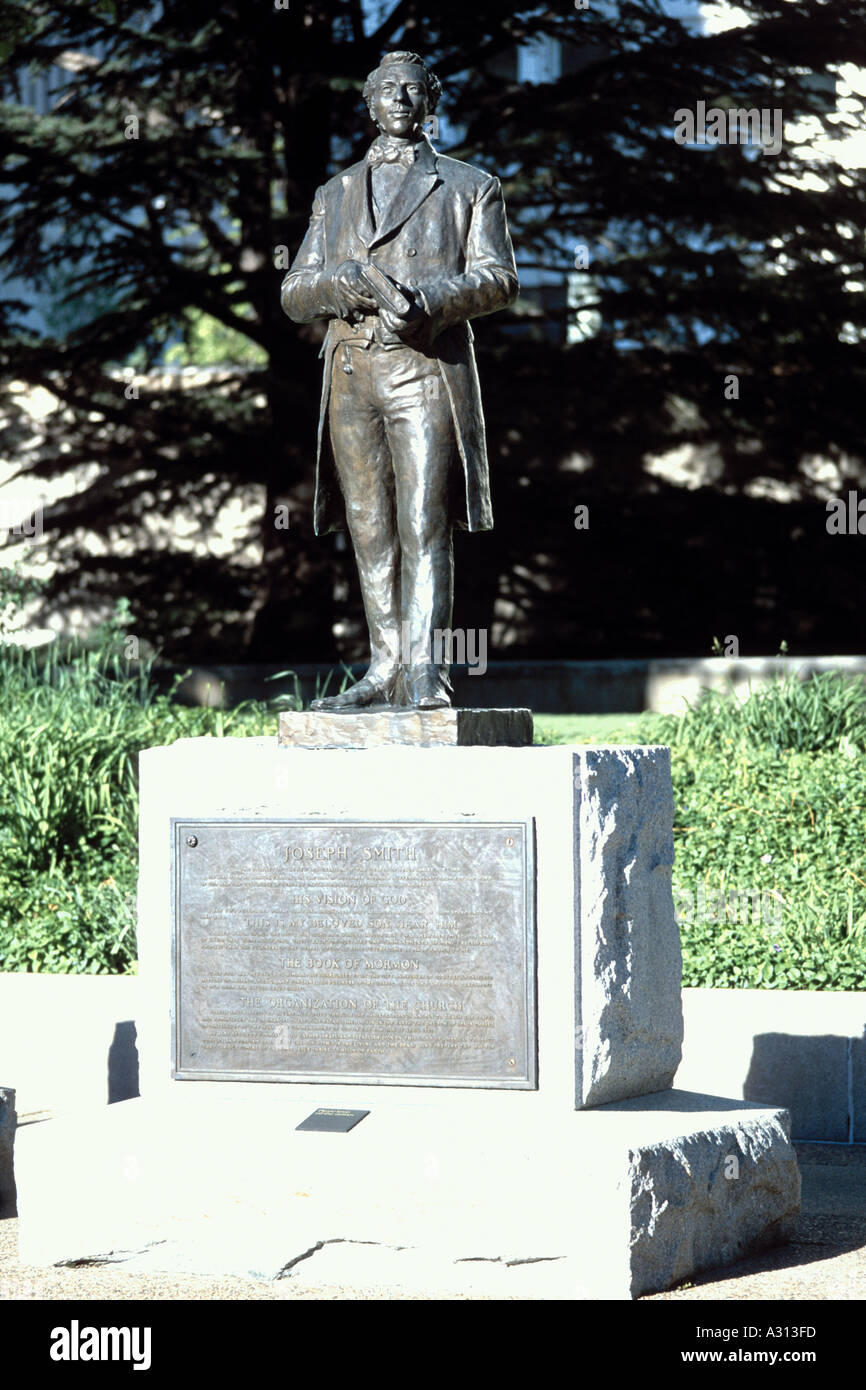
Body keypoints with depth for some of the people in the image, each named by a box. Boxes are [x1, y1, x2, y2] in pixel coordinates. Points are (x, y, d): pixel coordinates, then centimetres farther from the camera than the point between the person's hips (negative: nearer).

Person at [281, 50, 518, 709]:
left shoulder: (470, 187, 13)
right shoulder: (335, 196, 22)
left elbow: (498, 279, 0)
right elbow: (295, 294, 14)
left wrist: (425, 301, -18)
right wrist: (346, 281, -9)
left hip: (428, 367, -4)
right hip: (351, 374, 4)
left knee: (424, 525, -13)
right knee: (371, 530, 2)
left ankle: (426, 673, -17)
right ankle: (388, 668, 6)